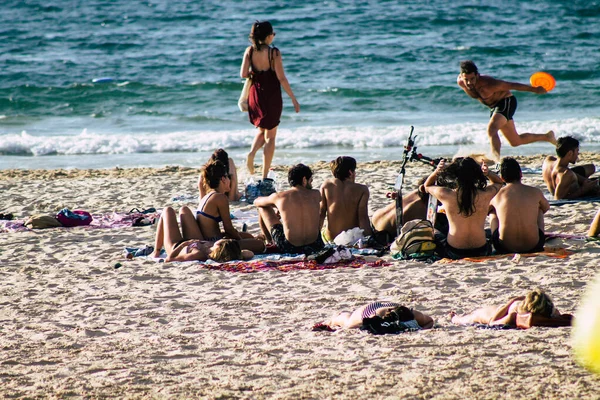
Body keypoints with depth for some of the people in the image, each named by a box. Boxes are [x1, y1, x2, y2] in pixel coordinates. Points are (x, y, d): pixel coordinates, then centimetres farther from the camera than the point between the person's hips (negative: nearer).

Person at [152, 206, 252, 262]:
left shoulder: (198, 254, -52)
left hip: (175, 245, -4)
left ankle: (156, 252, 35)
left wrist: (185, 243, -37)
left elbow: (169, 258, -45)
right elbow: (250, 254, -31)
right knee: (184, 209, 28)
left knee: (168, 210, 19)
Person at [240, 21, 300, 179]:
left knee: (261, 130, 26)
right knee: (270, 136, 9)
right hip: (272, 97, -4)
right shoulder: (274, 53, -15)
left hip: (255, 95, 4)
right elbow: (281, 78, -15)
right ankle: (265, 175, 6)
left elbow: (243, 74, -7)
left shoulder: (250, 51, -4)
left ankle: (252, 153, -4)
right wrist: (293, 99, -9)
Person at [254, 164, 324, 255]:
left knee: (263, 207, 17)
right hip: (315, 246, 3)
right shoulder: (316, 195, 2)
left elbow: (256, 202, 18)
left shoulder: (279, 197, -4)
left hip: (289, 248, -3)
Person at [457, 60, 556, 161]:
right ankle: (547, 137, 39)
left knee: (491, 129, -35)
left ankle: (496, 157, -53)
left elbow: (512, 85, -23)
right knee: (515, 142, 19)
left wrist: (534, 89, -13)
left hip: (506, 103, -8)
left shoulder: (488, 84, -33)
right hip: (494, 106, 8)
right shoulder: (460, 82, -17)